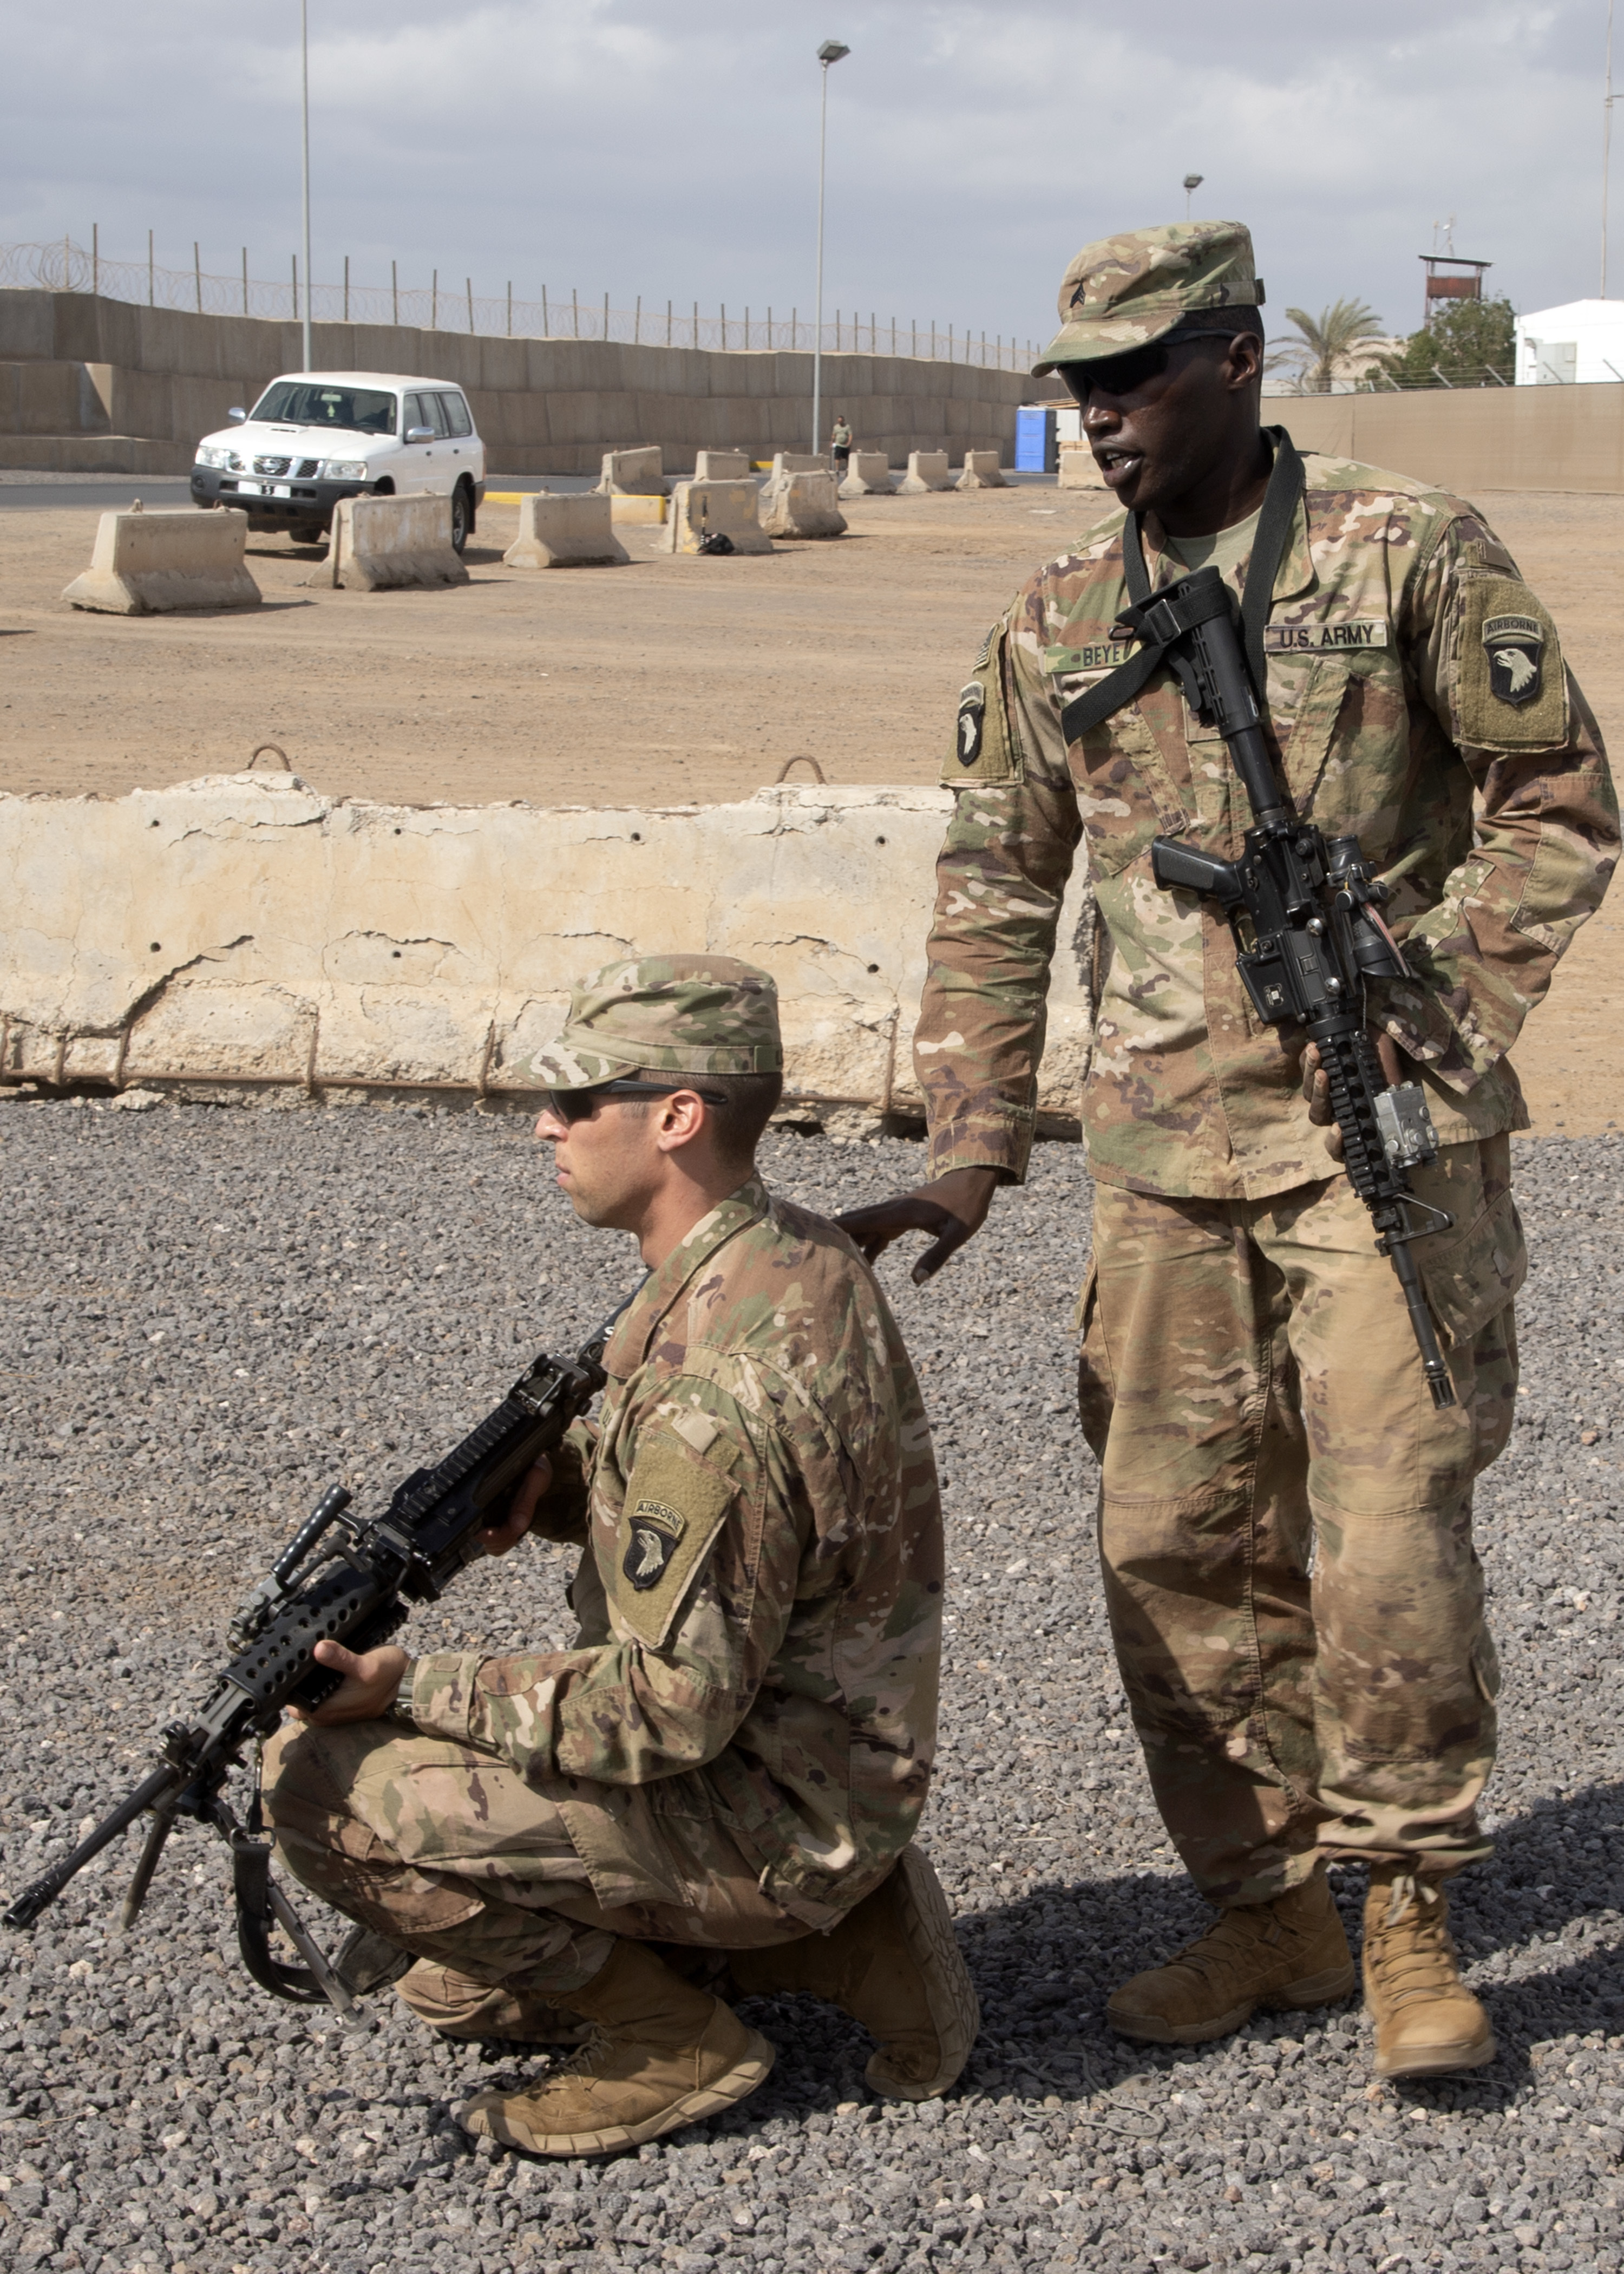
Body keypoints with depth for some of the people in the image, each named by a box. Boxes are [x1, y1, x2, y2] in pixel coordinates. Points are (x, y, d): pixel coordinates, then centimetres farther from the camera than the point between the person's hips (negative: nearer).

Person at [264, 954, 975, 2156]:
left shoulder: (715, 1381, -29)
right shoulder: (801, 1257, 1)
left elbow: (676, 1707, -26)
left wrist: (412, 1686, -19)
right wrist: (553, 1484, -3)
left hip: (770, 1817, -10)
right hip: (830, 1764, 10)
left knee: (324, 1787, -13)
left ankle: (672, 2042, -2)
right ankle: (837, 1937, 13)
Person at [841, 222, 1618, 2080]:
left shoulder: (1412, 560, -4)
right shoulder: (1055, 627, 9)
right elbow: (993, 895, 11)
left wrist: (1445, 1017, -10)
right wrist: (971, 1149, 3)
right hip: (1166, 1158, 5)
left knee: (1387, 1534, -10)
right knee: (1174, 1546, 6)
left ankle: (1409, 1915, 8)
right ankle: (1270, 1912, 21)